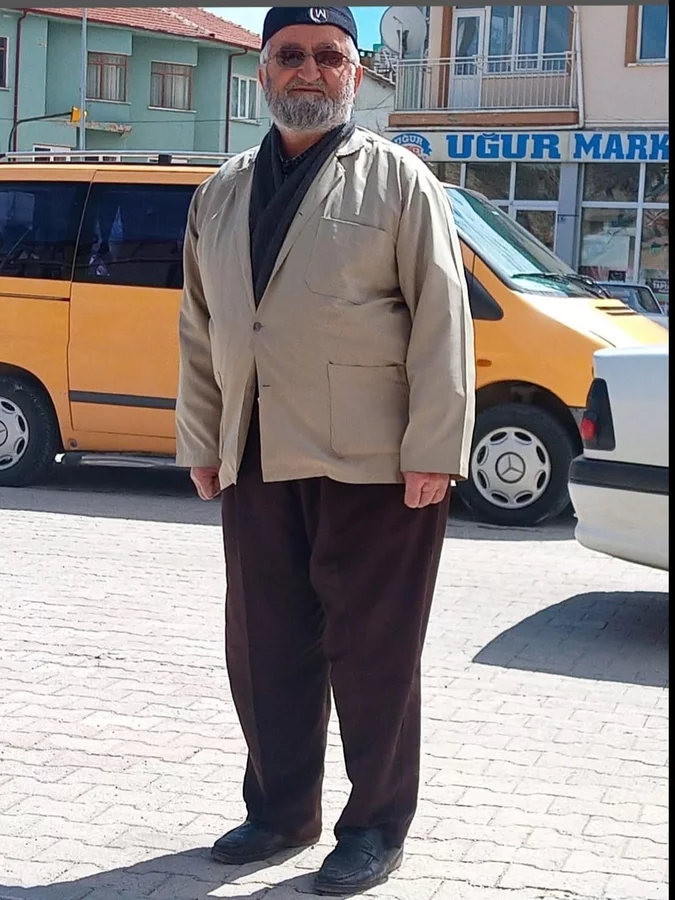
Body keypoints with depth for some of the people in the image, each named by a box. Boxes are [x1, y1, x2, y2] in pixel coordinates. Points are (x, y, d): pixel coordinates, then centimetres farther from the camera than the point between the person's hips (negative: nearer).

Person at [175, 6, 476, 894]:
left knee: (372, 654, 3)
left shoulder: (396, 178, -1)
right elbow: (200, 331, 18)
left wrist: (432, 451, -13)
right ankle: (281, 810, 29)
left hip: (372, 463, -5)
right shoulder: (222, 193, 15)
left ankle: (376, 828, 17)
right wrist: (201, 444, 14)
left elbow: (440, 321, -7)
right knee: (264, 651, 13)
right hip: (255, 463, 5)